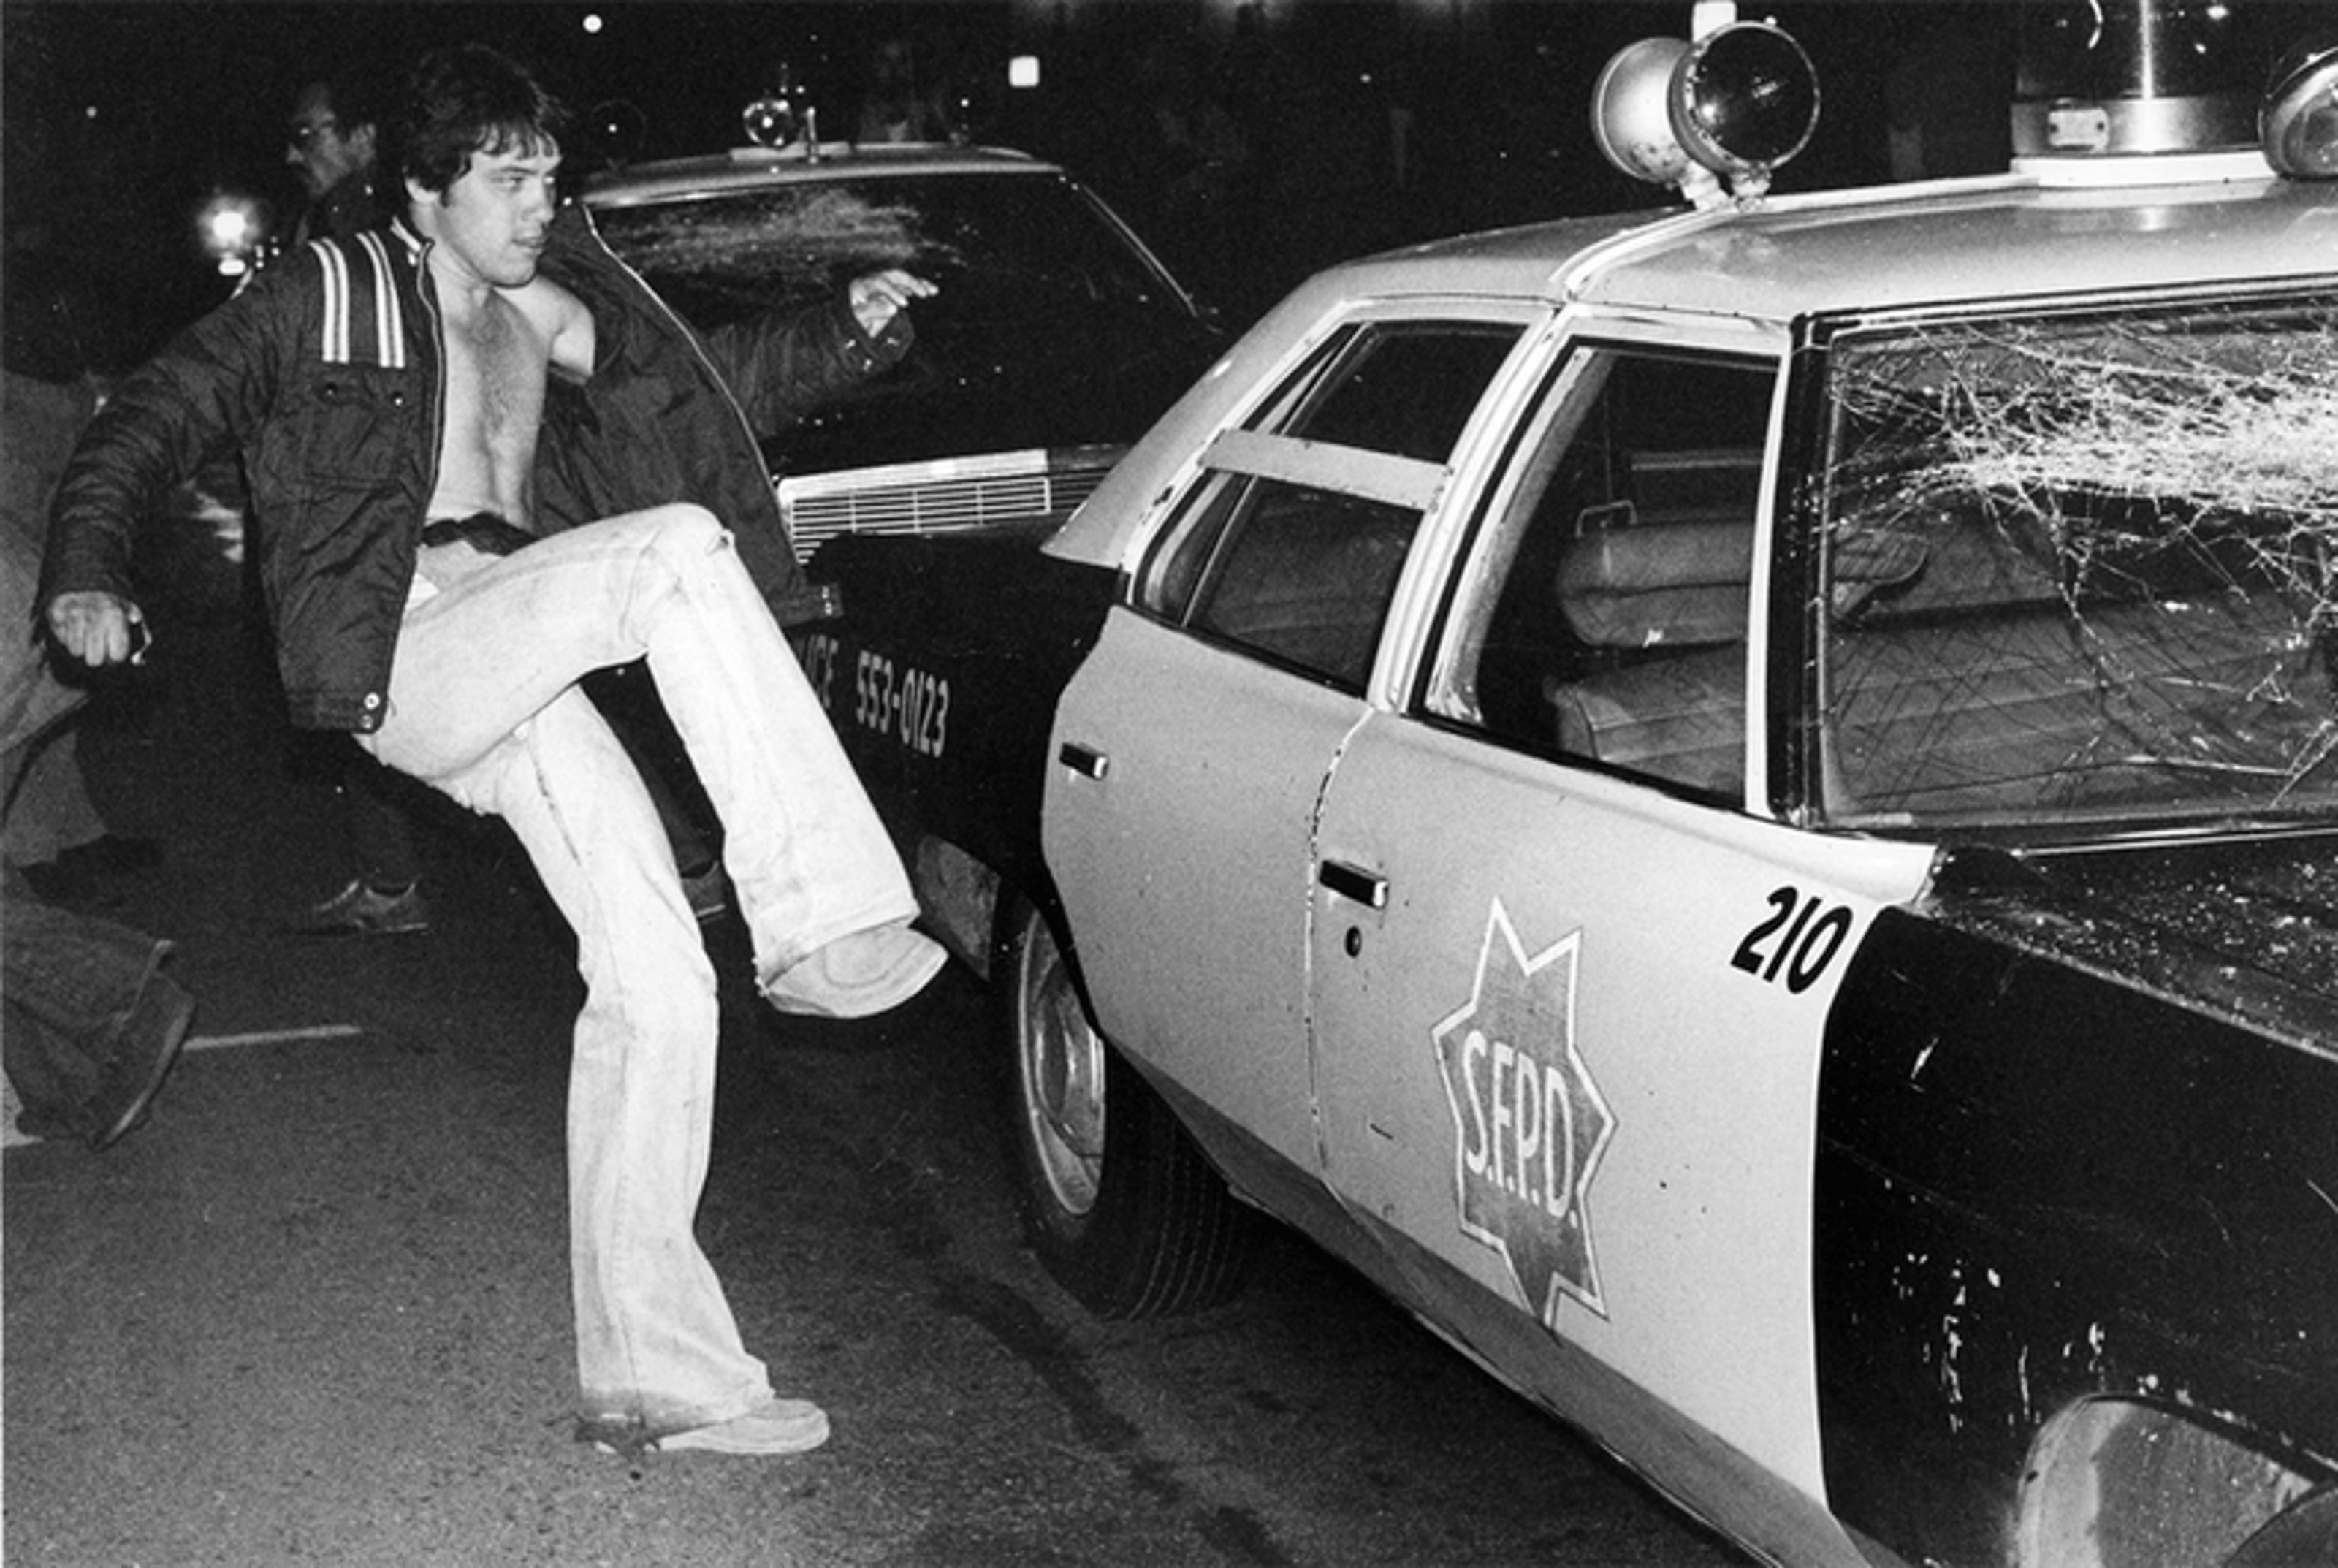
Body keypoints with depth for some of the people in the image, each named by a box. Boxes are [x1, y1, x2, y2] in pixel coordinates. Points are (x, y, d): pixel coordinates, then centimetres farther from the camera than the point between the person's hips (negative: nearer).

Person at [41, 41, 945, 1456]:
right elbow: (153, 420, 4)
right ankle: (818, 925, -32)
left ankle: (652, 1371, -1)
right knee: (675, 548, -28)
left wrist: (848, 328, 19)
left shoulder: (548, 316, 21)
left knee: (659, 983, -6)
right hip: (398, 658, -6)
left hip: (520, 674, 6)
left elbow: (705, 377, 32)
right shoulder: (331, 294, 6)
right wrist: (87, 570, -11)